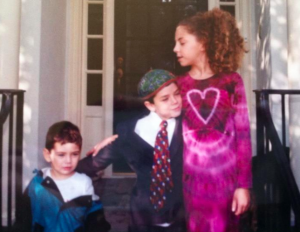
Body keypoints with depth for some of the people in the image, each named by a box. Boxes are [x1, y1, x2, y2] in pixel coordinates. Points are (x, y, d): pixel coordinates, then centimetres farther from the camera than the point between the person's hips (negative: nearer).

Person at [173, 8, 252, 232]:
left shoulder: (231, 81, -1)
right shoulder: (178, 85, 4)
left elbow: (243, 136, -1)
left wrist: (243, 185, -3)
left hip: (225, 181, -1)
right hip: (189, 181, 1)